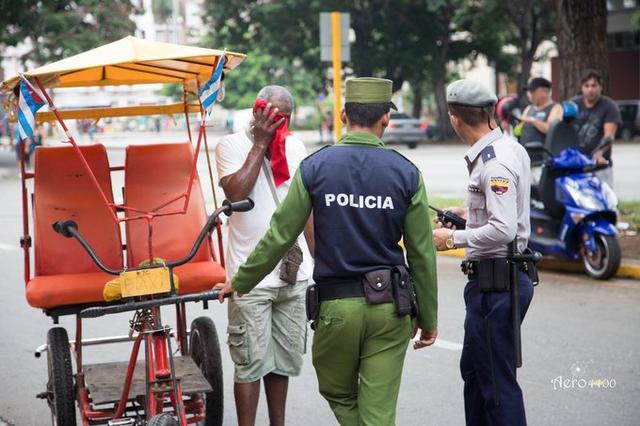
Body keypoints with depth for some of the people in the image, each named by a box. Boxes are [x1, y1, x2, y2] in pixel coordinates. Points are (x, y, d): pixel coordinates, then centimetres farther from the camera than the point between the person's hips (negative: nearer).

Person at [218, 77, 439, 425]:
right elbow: (421, 254, 0)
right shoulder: (406, 174, -3)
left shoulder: (315, 167, -3)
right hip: (389, 306, 1)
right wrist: (428, 319, 10)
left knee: (340, 396, 21)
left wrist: (240, 282, 12)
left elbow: (279, 237, -1)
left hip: (335, 305, 0)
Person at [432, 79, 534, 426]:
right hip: (503, 276, 11)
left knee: (498, 383, -3)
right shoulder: (512, 149, 9)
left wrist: (453, 239, -17)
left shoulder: (495, 162, -21)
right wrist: (471, 213, 23)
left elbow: (503, 231, -28)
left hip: (495, 283, -11)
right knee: (473, 369, 22)